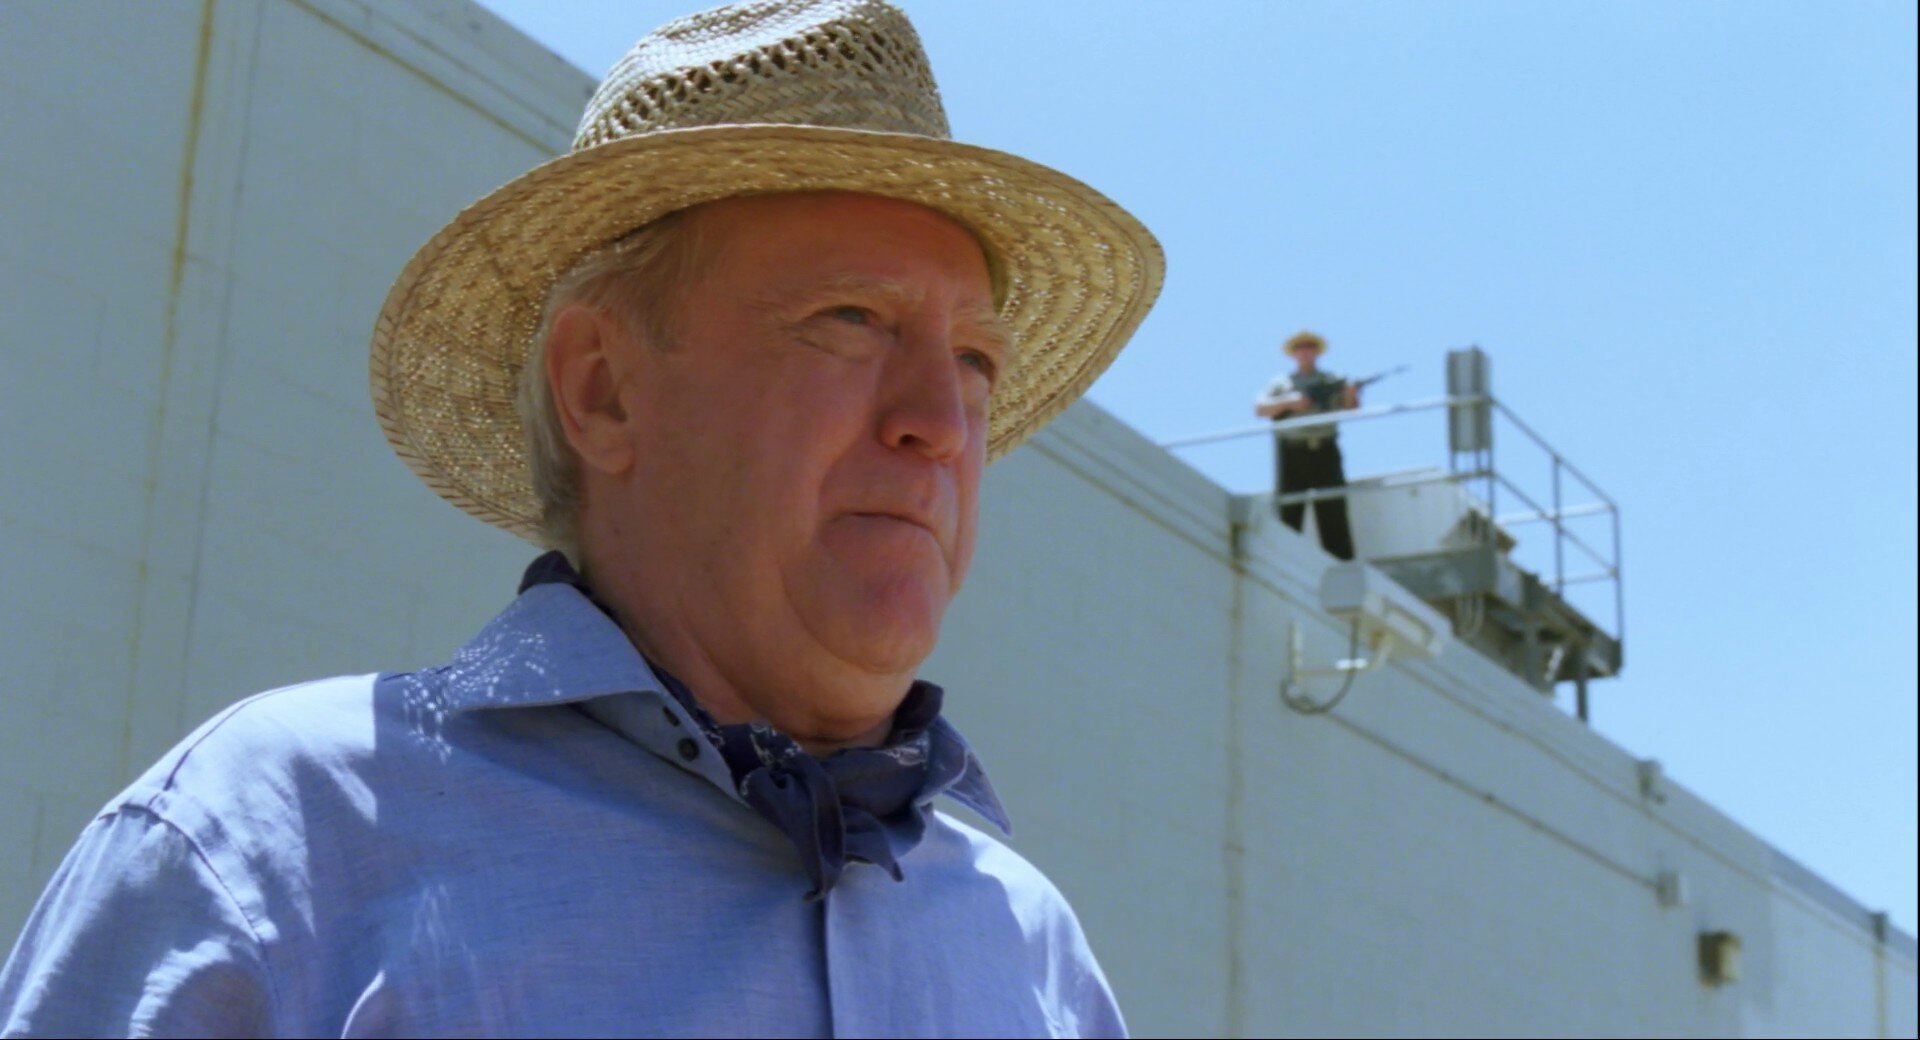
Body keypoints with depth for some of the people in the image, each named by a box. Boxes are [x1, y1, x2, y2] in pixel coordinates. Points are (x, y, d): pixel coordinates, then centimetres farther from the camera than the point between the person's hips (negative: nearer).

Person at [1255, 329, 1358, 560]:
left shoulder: (1332, 381, 14)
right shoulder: (1280, 383, 12)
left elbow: (1350, 410, 5)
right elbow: (1260, 410, 1)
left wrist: (1351, 396, -17)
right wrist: (1288, 402, -14)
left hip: (1325, 452, 0)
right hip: (1292, 453, 0)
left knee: (1333, 511, -3)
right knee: (1289, 514, 1)